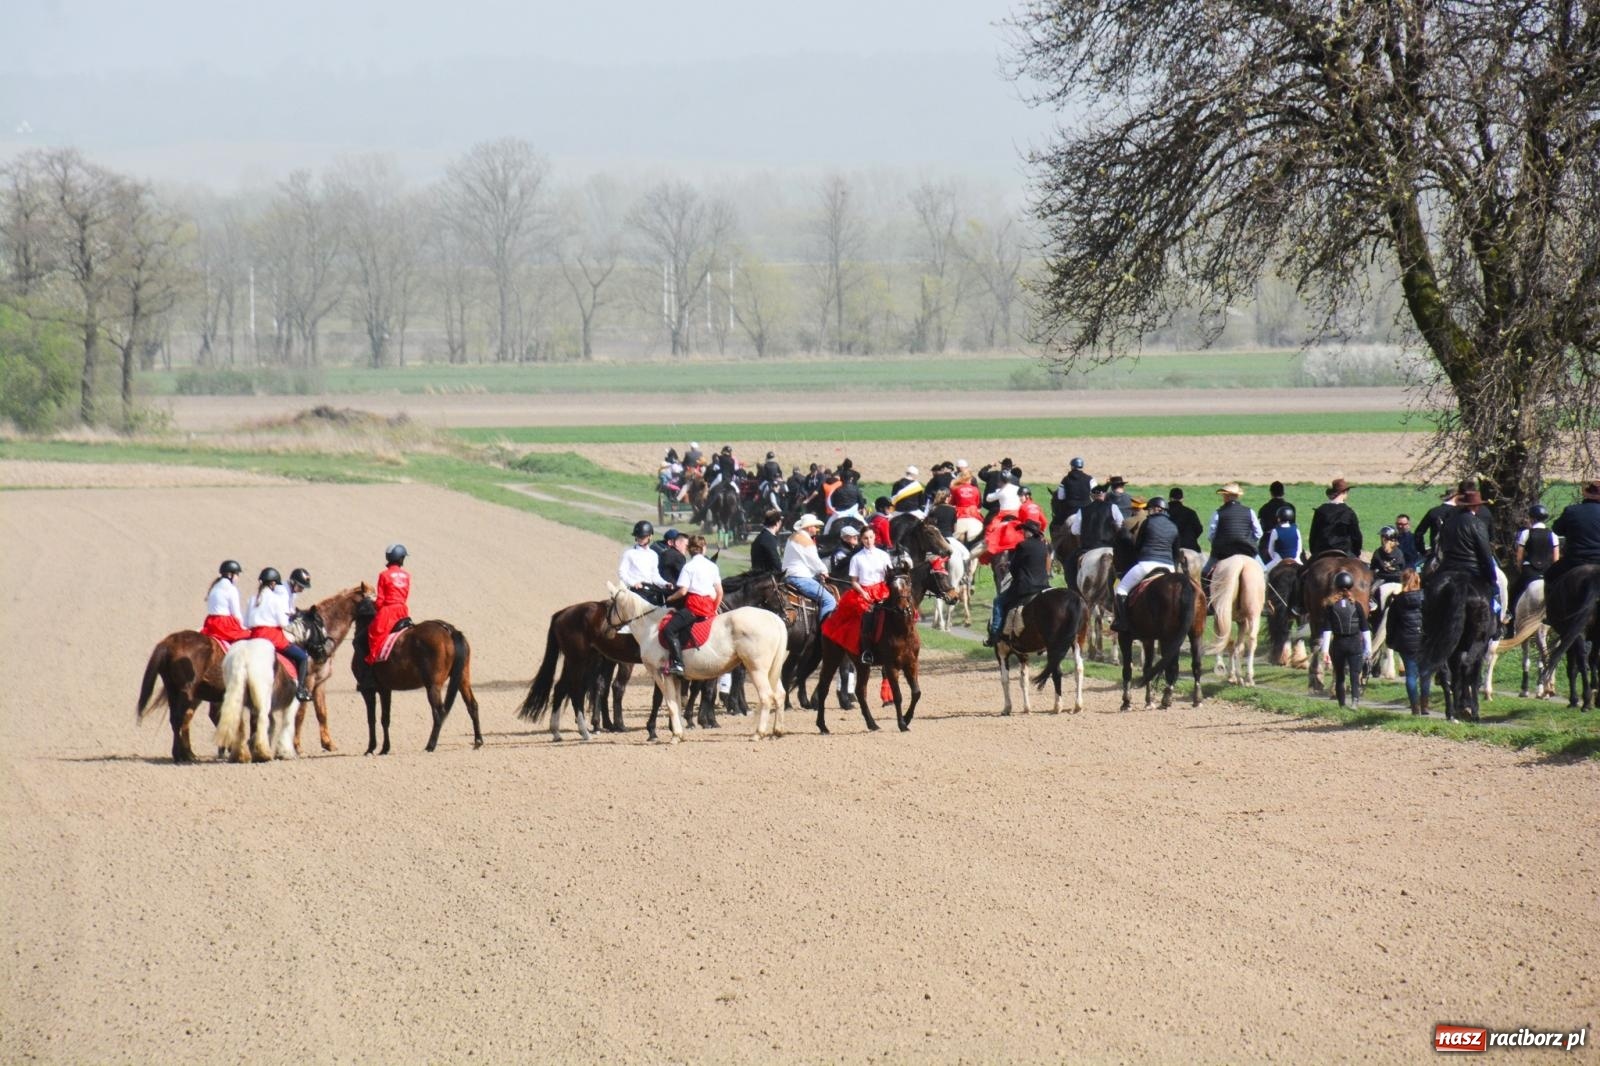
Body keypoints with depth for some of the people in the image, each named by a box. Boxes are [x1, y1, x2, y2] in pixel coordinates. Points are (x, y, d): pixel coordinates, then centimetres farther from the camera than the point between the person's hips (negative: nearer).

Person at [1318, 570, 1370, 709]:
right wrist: (1368, 648, 8)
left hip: (1338, 645, 1)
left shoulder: (1331, 607, -3)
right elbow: (1365, 629, 1)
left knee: (1339, 677, 12)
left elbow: (1326, 630, -7)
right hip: (1355, 643, -1)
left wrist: (1325, 650, -6)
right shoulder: (1356, 605, -2)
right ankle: (1355, 700, -27)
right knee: (1355, 674, -6)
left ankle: (1342, 705, 16)